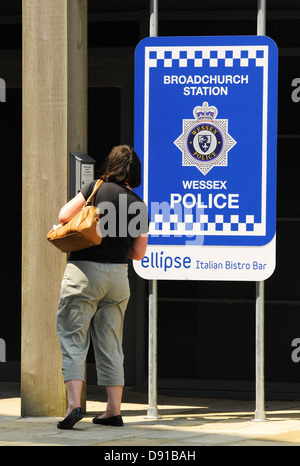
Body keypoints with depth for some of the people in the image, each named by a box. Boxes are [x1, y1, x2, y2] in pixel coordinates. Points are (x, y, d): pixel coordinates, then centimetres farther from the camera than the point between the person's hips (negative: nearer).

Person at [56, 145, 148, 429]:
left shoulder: (97, 188, -4)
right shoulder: (139, 206, 7)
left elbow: (64, 216, -8)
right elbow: (138, 253, 10)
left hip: (84, 270, -4)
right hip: (117, 275, 4)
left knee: (72, 339, -3)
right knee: (110, 344, 12)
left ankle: (74, 404, -17)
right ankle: (114, 410, 10)